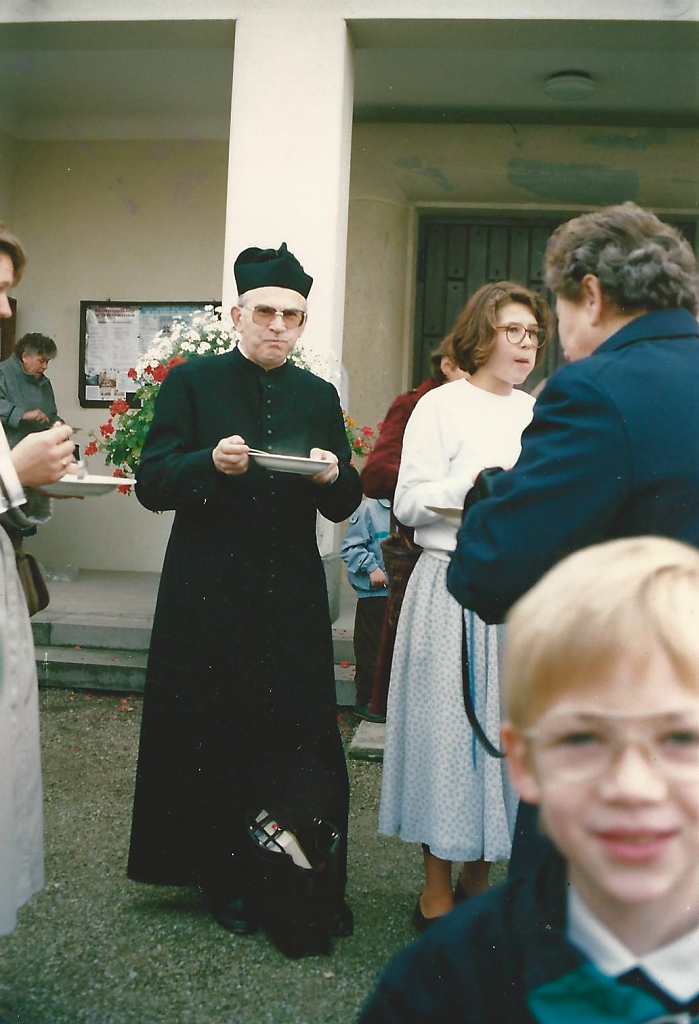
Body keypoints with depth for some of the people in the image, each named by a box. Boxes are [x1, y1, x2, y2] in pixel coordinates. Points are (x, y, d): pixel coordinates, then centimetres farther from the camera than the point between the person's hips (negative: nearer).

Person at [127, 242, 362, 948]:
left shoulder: (319, 397, 12)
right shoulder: (191, 383, 4)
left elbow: (344, 506, 11)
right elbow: (151, 484, -3)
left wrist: (333, 475, -12)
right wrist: (211, 462, -20)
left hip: (294, 599, 2)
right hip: (209, 595, -2)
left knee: (303, 740, -1)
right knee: (213, 737, 3)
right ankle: (227, 881, 19)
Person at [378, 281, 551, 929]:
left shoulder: (539, 414, 15)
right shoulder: (441, 406, 0)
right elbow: (408, 503, -6)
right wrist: (473, 487, -18)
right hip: (454, 590, -5)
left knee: (507, 729, 7)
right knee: (448, 729, -1)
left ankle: (477, 881, 22)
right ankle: (436, 892, 13)